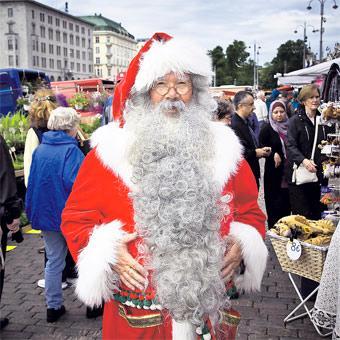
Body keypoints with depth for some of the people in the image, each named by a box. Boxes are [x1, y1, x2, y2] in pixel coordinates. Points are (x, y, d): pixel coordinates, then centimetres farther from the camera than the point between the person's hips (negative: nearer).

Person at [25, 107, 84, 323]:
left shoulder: (39, 150, 4)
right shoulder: (71, 150, -16)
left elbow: (32, 183, 9)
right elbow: (74, 182, -27)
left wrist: (33, 212, 17)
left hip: (46, 214, 6)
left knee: (54, 261, 14)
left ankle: (53, 306, 20)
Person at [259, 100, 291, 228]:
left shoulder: (289, 126, 9)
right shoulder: (267, 128, -4)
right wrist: (273, 154, -20)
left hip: (288, 170, 4)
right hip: (274, 171, -4)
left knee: (287, 201, 8)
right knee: (275, 200, 0)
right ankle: (273, 228, 11)